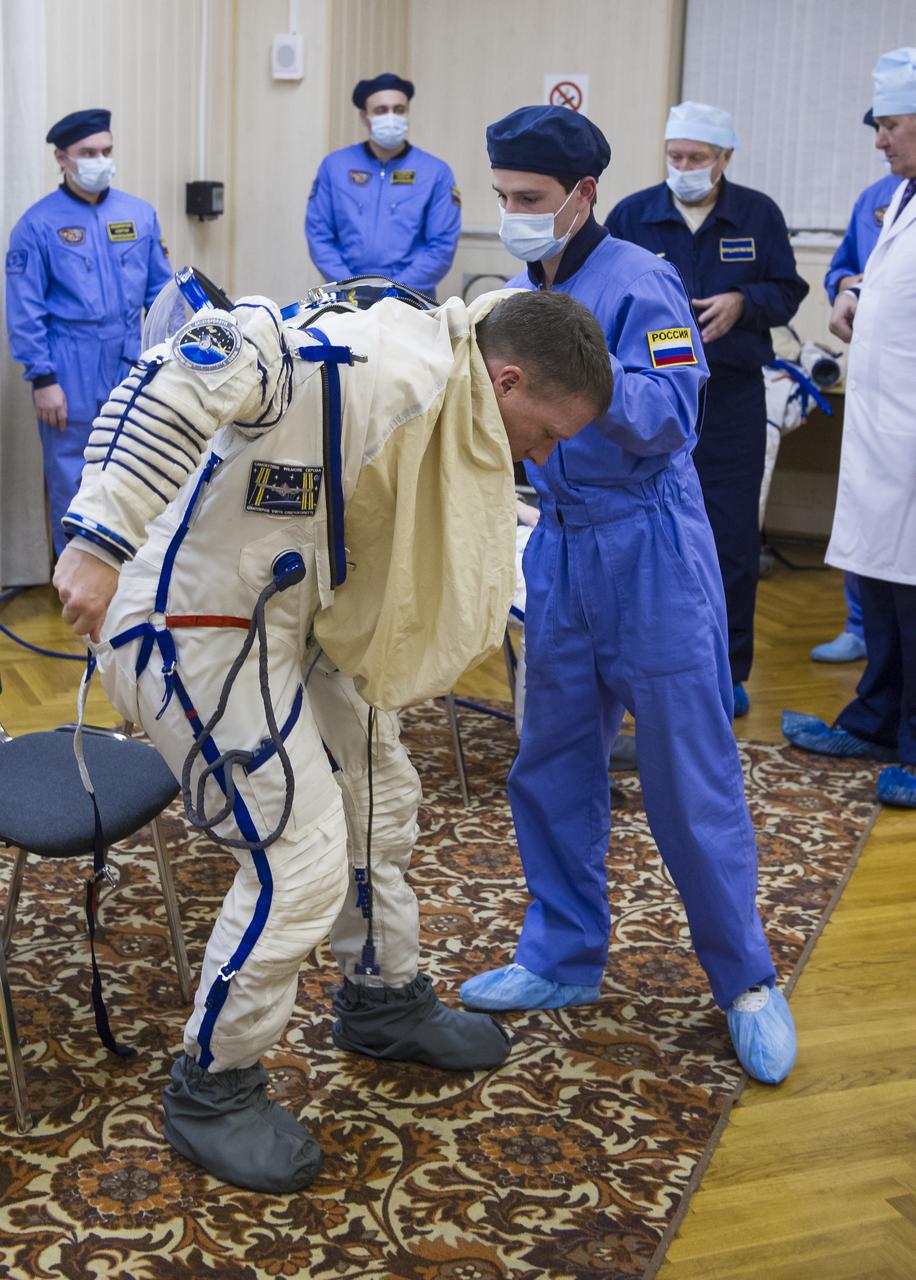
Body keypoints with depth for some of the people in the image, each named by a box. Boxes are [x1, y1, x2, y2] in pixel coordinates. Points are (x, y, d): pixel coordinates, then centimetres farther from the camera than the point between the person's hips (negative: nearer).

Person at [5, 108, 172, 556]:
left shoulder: (140, 214, 5)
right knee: (73, 482, 5)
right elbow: (24, 312, -6)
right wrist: (43, 380, -10)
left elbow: (162, 292, 11)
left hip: (132, 366, 3)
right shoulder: (38, 224, -5)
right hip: (71, 372, -3)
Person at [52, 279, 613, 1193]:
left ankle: (384, 1000, 44)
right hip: (192, 627, -10)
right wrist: (103, 538, -42)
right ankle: (211, 1091, 14)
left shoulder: (454, 411, 5)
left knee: (379, 797, 20)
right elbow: (195, 369, -38)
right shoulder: (388, 367, -27)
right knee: (302, 860, -8)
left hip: (289, 617, 10)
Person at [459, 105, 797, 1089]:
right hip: (559, 552, 7)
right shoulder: (521, 295, 8)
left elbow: (671, 419, -24)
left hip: (650, 555, -7)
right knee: (550, 766, 13)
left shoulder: (640, 285, -14)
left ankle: (745, 981, 17)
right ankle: (563, 958, 30)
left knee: (689, 778, 0)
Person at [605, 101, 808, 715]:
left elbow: (787, 291, 6)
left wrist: (742, 302, -12)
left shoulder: (759, 215, 5)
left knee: (732, 538, 2)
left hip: (731, 398, 0)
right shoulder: (631, 216, 4)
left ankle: (728, 670, 14)